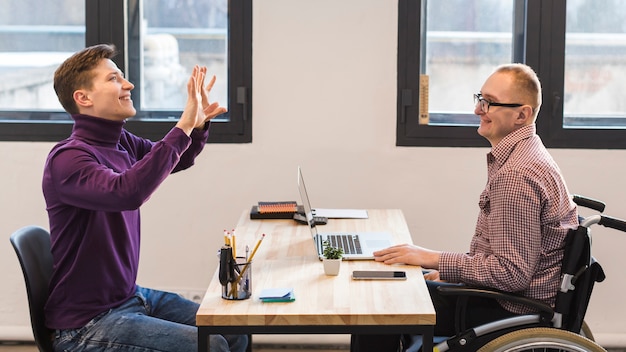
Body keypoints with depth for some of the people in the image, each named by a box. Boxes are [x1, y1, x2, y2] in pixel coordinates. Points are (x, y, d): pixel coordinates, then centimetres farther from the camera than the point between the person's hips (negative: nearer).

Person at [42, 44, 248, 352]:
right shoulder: (68, 158, -21)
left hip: (131, 295, 9)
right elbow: (127, 192, -40)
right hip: (87, 324, -9)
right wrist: (182, 127, -35)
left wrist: (199, 123, 2)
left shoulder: (123, 143, 4)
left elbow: (177, 160, 23)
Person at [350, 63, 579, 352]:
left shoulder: (517, 175, -25)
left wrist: (435, 259, -20)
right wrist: (449, 273, 10)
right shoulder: (520, 155, 9)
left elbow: (512, 273, -27)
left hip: (512, 310, -11)